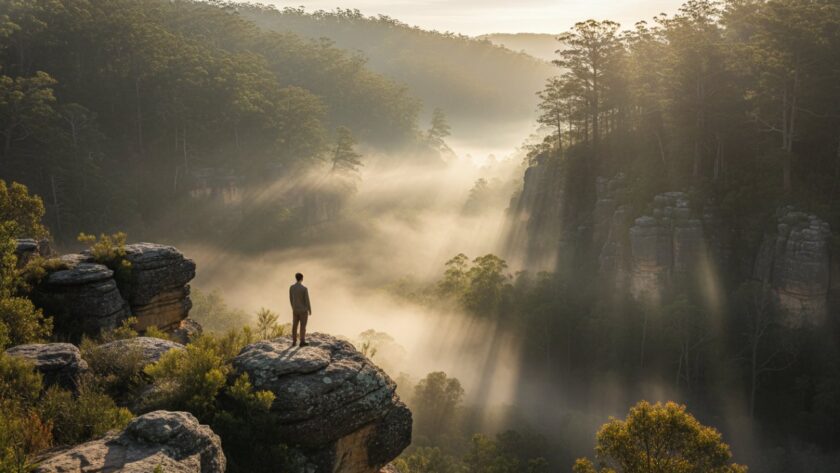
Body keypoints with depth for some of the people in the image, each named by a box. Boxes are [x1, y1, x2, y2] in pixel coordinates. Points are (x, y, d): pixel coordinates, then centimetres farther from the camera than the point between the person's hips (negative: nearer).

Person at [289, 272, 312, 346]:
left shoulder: (291, 287, -3)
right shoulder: (304, 288, -20)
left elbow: (291, 299, 7)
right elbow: (307, 300, -16)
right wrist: (310, 310, -3)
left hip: (295, 310, 5)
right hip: (303, 310, -5)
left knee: (294, 326, 11)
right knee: (303, 326, 2)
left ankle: (294, 342, 14)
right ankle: (302, 342, 4)